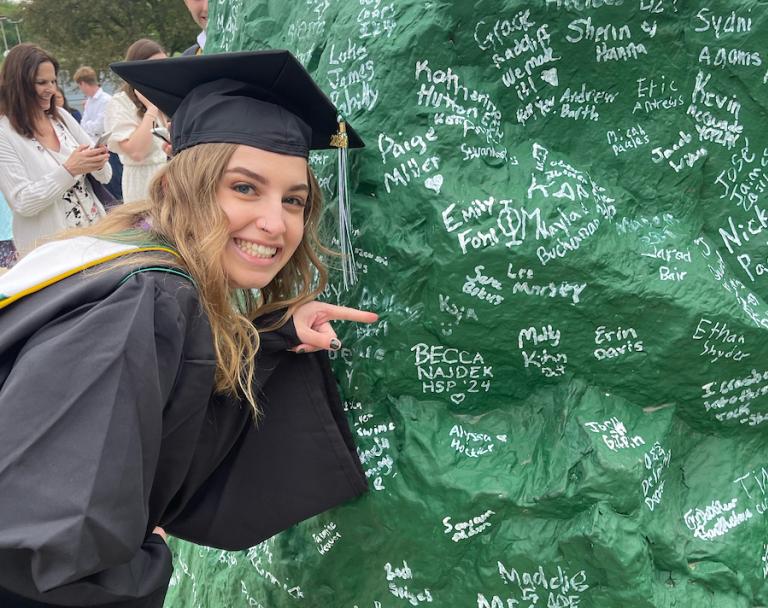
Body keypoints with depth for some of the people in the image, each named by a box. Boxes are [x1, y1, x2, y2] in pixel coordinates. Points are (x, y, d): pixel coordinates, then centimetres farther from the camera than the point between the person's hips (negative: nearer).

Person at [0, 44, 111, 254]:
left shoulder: (61, 117, 4)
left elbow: (105, 177, 6)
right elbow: (22, 203, -17)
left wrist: (98, 163, -16)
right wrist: (68, 170, -24)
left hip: (95, 230, 5)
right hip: (48, 246, -5)